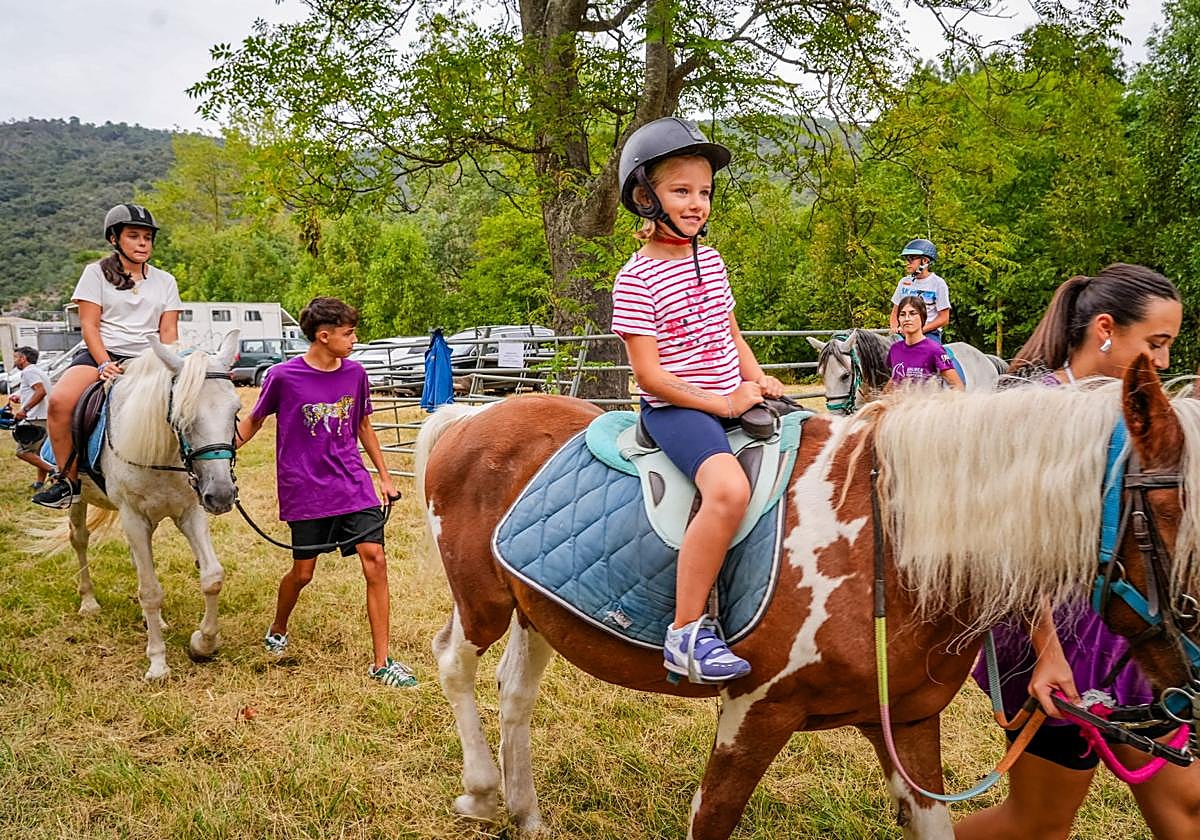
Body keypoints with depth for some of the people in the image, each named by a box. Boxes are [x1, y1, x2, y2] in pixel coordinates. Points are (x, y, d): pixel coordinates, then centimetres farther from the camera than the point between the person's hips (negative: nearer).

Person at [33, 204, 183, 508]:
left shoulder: (165, 281, 15)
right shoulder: (97, 273, 7)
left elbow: (168, 332, 10)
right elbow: (89, 325, 0)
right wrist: (105, 364, -16)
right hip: (101, 354, -1)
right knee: (60, 401, -31)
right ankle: (68, 480, -19)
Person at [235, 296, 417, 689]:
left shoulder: (355, 374, 3)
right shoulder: (283, 376, -9)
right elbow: (253, 421, 5)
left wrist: (384, 476, 17)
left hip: (354, 487, 3)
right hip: (305, 492, -3)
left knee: (375, 562, -7)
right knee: (302, 573, 7)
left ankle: (381, 662, 1)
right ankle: (277, 632, 40)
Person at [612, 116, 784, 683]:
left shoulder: (710, 261, 12)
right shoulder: (636, 280, -11)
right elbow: (650, 374, -16)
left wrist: (758, 381, 5)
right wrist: (722, 404, -16)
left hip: (734, 400, 8)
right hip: (674, 408, -8)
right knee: (729, 489, -33)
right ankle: (686, 633, -26)